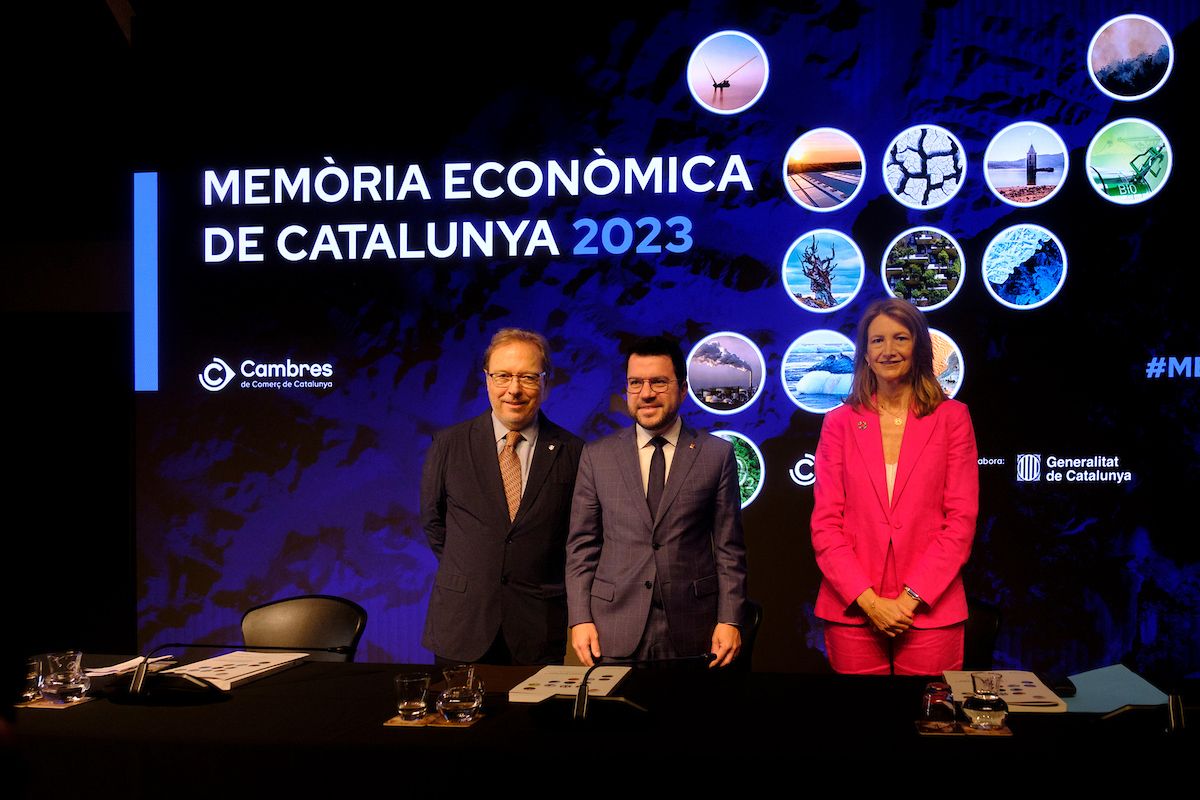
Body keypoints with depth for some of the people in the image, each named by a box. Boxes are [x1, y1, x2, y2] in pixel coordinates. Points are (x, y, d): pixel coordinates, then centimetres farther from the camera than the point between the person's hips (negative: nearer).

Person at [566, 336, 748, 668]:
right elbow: (581, 545, 6)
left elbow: (728, 547, 3)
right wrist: (580, 619, -2)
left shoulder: (717, 454, 3)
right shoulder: (596, 456, 6)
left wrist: (729, 620, -4)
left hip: (693, 632, -1)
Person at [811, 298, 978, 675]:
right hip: (852, 612, 1)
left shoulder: (952, 417, 4)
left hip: (930, 612, -1)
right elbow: (825, 523, 3)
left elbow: (961, 519, 0)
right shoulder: (840, 422, 6)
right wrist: (869, 600, -9)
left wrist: (911, 597, -9)